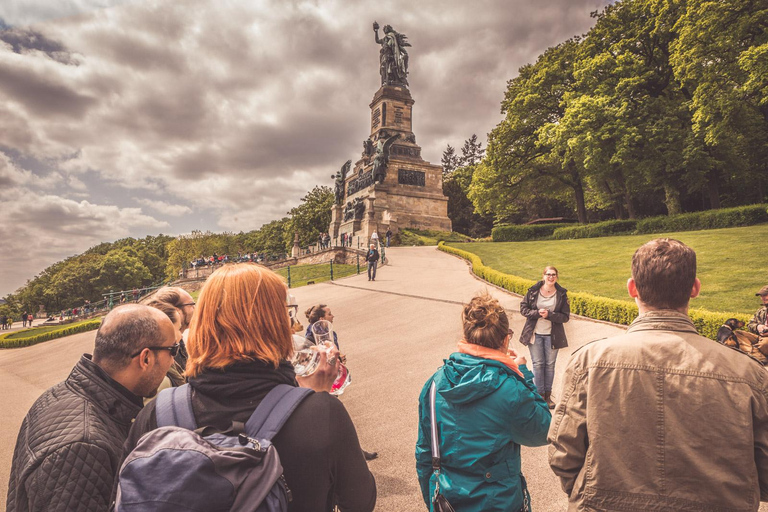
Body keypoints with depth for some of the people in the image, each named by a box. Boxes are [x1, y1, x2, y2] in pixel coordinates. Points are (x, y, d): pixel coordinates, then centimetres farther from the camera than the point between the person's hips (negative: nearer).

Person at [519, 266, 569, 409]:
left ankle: (548, 395, 24)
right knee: (538, 364, 5)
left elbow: (565, 316, -4)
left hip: (552, 335, 1)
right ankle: (540, 394, 17)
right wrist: (537, 313, -16)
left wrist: (549, 315, -19)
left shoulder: (562, 294, -2)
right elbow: (523, 308, 0)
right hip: (534, 333, 0)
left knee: (550, 364, 9)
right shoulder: (533, 291, -3)